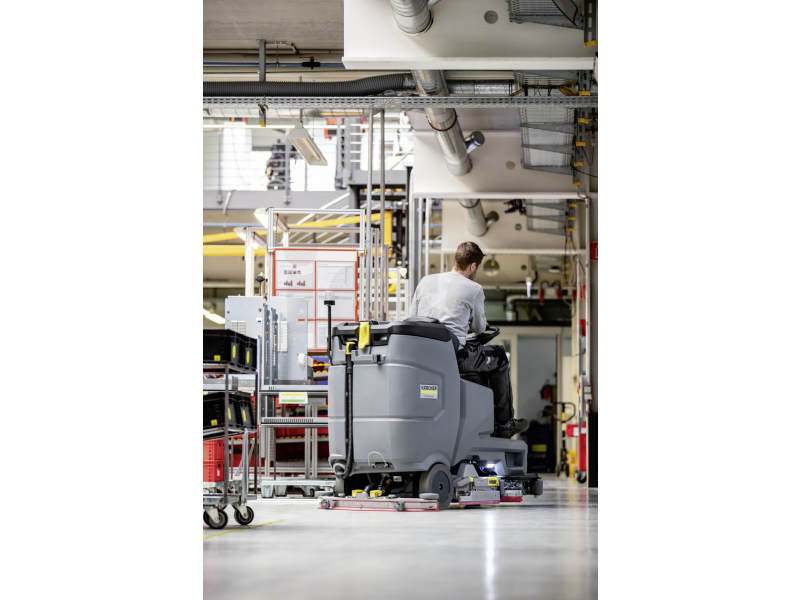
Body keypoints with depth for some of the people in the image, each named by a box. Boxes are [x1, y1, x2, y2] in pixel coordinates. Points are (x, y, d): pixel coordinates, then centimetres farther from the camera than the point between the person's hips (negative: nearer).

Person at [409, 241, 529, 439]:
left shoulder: (426, 281, 12)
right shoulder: (474, 289, -2)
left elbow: (413, 318, 17)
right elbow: (479, 328, 10)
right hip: (454, 356, -6)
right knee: (499, 356, 20)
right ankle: (503, 424, 26)